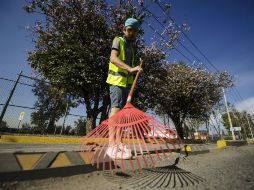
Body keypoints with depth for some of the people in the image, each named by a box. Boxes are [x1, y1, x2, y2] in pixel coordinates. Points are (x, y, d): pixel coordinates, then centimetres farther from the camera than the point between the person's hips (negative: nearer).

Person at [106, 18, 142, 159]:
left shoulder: (132, 46, 24)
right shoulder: (118, 40, 2)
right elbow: (113, 58, -16)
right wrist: (130, 68, -29)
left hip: (127, 81, 7)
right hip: (117, 79, -7)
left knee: (122, 110, 3)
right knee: (116, 108, -19)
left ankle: (118, 142, 10)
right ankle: (112, 145, -19)